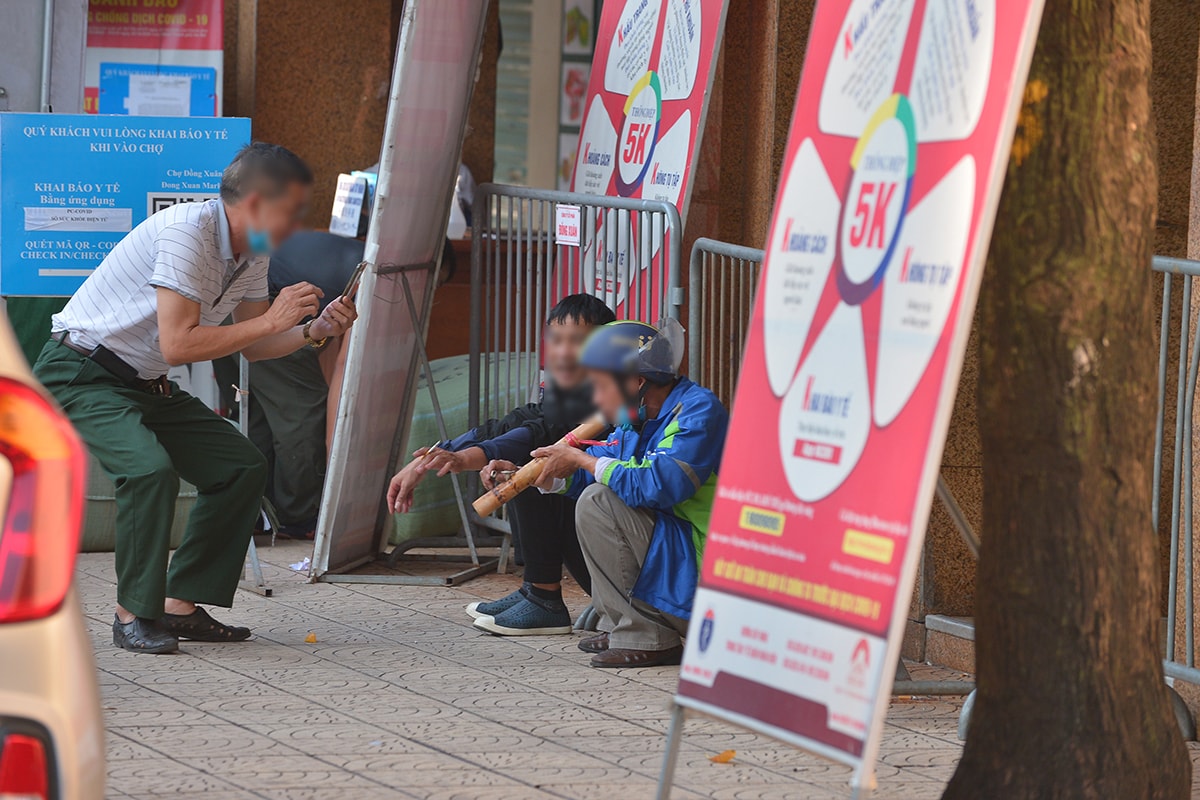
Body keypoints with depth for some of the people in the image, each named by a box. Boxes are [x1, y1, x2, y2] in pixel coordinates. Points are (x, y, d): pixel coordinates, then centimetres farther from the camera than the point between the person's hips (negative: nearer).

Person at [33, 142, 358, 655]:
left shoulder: (251, 252, 3)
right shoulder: (186, 232, -26)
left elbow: (251, 347, 12)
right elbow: (178, 344, -32)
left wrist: (314, 330, -6)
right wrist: (270, 321, -26)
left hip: (146, 383, 10)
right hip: (82, 374, -9)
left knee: (242, 468, 2)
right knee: (149, 468, -31)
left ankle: (180, 605, 5)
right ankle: (132, 614, -18)